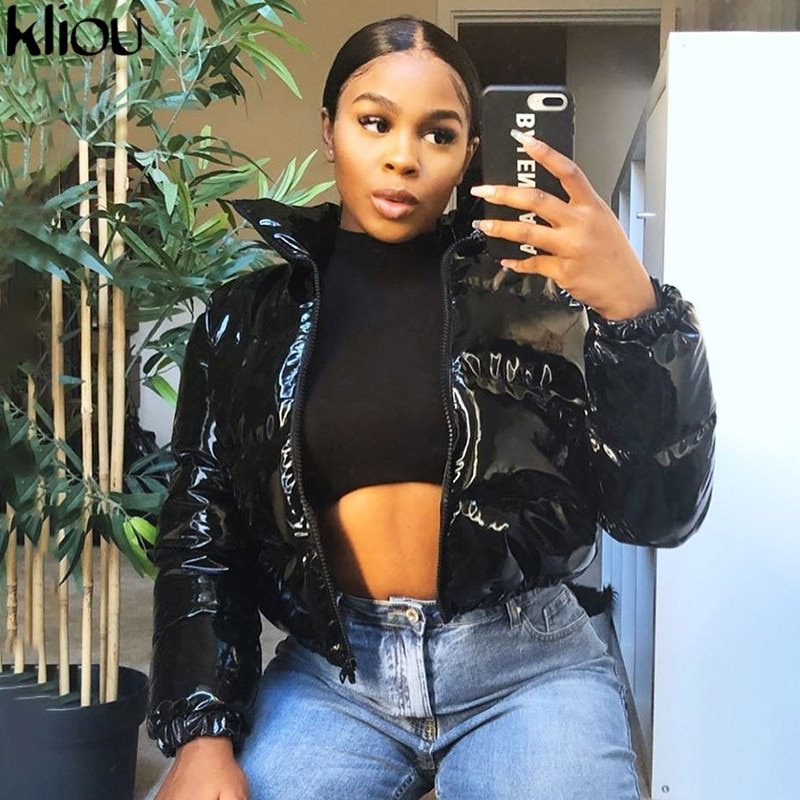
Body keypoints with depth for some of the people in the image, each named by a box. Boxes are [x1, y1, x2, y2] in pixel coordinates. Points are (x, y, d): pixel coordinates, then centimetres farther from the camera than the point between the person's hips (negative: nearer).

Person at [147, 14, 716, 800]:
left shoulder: (531, 292, -2)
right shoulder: (250, 316, 4)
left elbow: (659, 512, -7)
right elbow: (201, 530, 7)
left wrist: (637, 309, -22)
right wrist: (202, 735, -6)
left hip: (528, 669, -1)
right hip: (330, 675, 1)